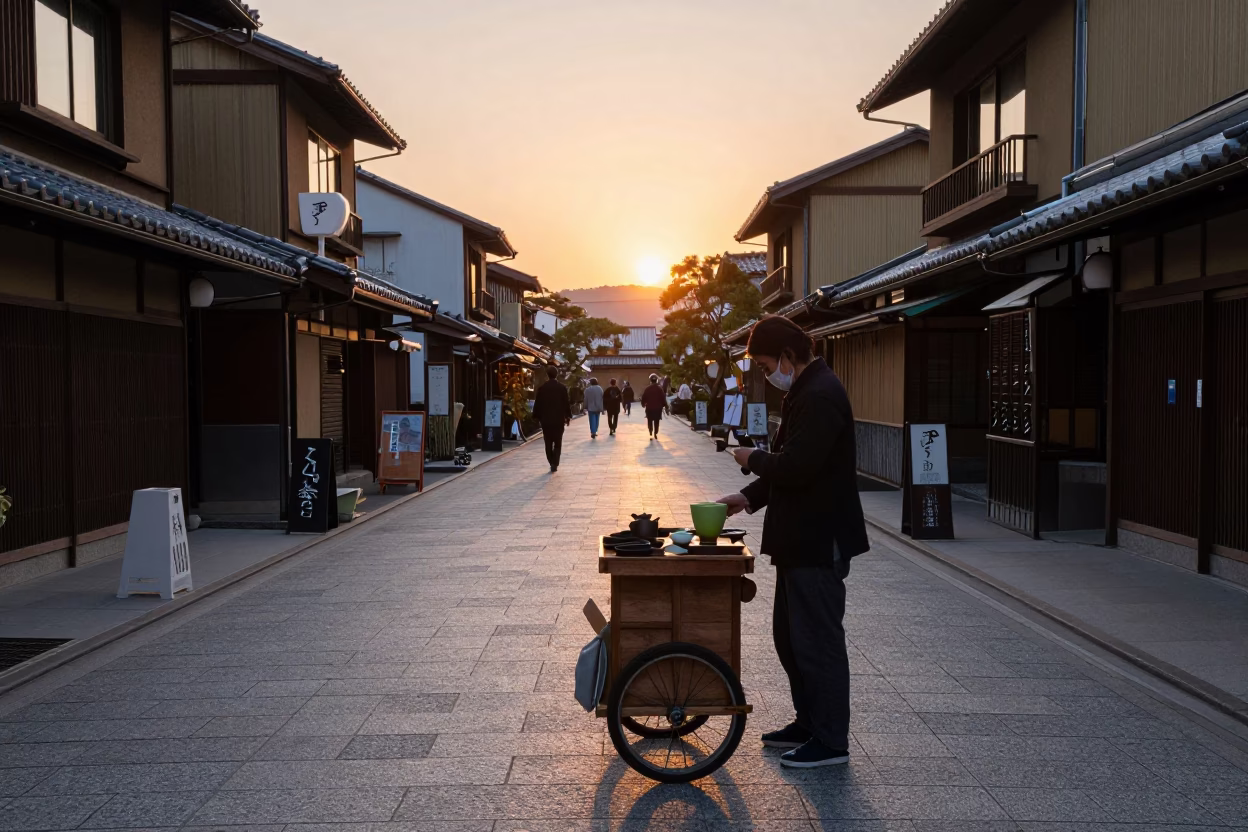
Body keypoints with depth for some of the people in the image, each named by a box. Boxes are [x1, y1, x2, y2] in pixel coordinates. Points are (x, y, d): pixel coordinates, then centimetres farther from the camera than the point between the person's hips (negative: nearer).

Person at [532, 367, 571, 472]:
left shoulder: (542, 388, -1)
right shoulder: (562, 387, -4)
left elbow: (537, 404, 1)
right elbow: (567, 403, -2)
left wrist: (537, 417, 10)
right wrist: (568, 416, 7)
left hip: (546, 420, 1)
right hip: (559, 419, -1)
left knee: (548, 443, 10)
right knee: (558, 443, 6)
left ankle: (552, 463, 9)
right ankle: (555, 463, -8)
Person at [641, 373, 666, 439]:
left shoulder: (647, 389, -5)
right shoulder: (660, 389, -5)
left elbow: (643, 398, 0)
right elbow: (663, 398, -4)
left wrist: (643, 404, 16)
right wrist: (665, 405, 8)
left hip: (649, 408, 0)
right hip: (658, 408, 0)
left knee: (650, 421, 9)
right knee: (656, 421, 13)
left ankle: (651, 434, -3)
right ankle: (655, 434, 12)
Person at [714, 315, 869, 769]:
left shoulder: (820, 395, -21)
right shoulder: (806, 391, 14)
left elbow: (796, 466, -28)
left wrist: (753, 459, -10)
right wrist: (750, 496, 9)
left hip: (819, 542, -11)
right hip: (802, 539, 11)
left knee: (818, 640, 0)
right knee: (790, 634, 18)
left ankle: (831, 741, 14)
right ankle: (809, 723, 32)